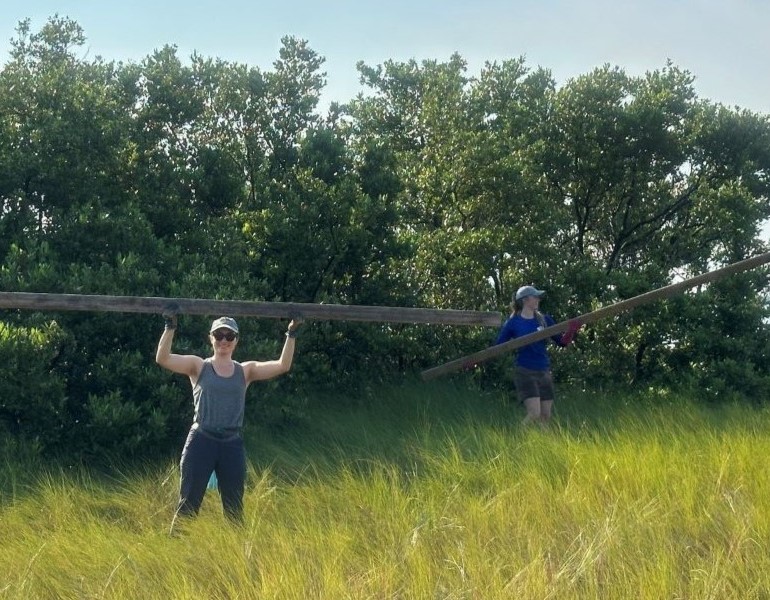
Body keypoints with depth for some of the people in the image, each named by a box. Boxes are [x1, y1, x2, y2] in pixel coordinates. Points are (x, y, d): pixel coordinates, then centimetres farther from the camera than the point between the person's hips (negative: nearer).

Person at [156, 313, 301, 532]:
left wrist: (291, 334, -7)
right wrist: (170, 327, -18)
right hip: (201, 442, -2)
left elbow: (283, 366, 0)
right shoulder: (199, 366, 4)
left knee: (235, 510, 8)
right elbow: (162, 358, -9)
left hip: (232, 445, 3)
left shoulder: (246, 371, 10)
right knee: (188, 505, -1)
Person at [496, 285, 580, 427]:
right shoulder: (513, 323, -3)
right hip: (525, 373, -5)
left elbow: (562, 341, 7)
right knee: (534, 414, -18)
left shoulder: (544, 320, 8)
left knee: (546, 417, 5)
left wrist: (571, 331, -13)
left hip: (544, 373, 5)